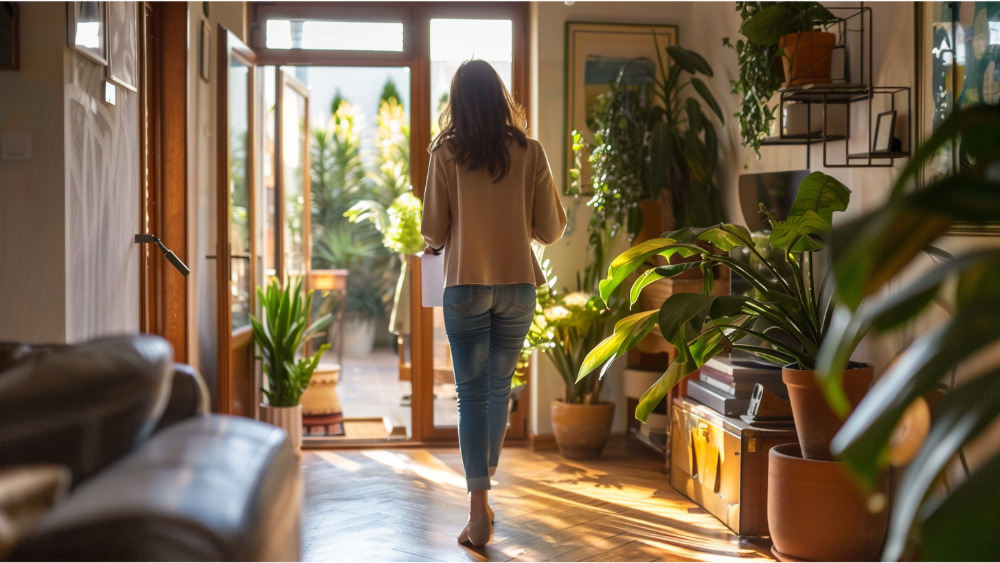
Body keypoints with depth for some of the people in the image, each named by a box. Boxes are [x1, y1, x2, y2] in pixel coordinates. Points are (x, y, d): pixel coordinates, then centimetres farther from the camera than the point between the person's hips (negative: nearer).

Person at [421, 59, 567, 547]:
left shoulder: (446, 153, -5)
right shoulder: (529, 152, -1)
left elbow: (433, 231, -4)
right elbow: (552, 229, 1)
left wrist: (434, 242, 19)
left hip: (467, 286, -2)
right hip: (518, 286, 2)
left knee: (472, 393, 3)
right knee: (499, 388, 17)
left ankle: (479, 511, -2)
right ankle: (484, 494, 32)